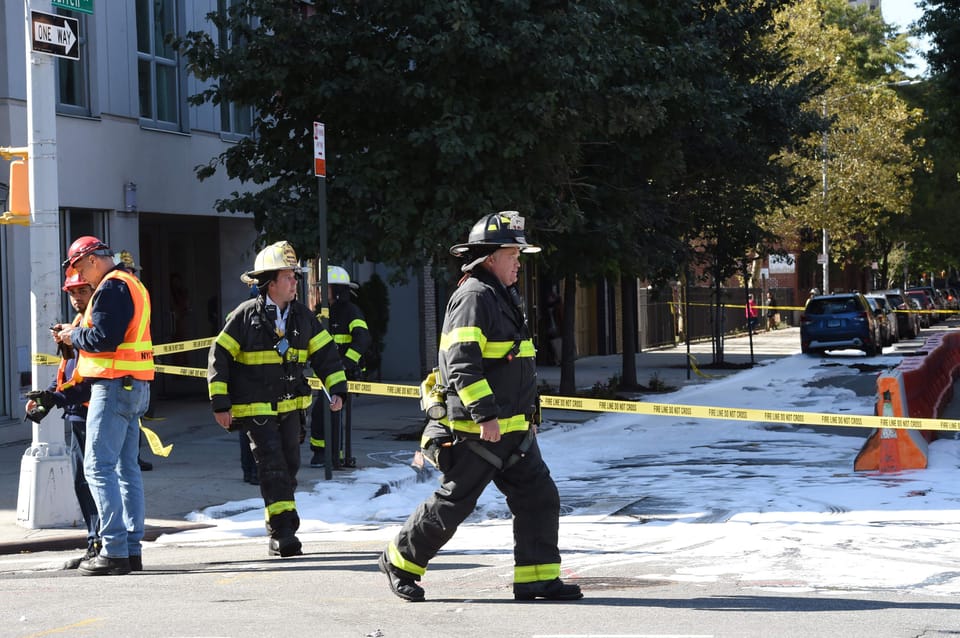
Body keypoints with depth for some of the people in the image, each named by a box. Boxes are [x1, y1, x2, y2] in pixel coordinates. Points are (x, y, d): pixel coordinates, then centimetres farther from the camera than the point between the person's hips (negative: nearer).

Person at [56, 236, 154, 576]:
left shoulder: (111, 287, -12)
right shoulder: (132, 284, 20)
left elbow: (104, 339, -21)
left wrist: (74, 335, -3)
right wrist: (77, 333, 13)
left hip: (113, 386, -10)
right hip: (135, 386, 10)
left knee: (99, 467, -9)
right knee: (126, 468, 12)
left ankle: (114, 551, -13)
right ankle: (133, 548, 13)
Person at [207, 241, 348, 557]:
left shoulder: (302, 316, 5)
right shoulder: (246, 315, -10)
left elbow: (325, 352, 11)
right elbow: (219, 356, -7)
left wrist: (337, 388, 0)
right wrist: (220, 404, -10)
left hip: (291, 407, 5)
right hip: (256, 410, -5)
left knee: (289, 468, 8)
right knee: (273, 468, -13)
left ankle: (280, 535, 21)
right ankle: (283, 532, -13)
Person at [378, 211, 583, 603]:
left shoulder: (504, 297, 18)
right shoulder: (474, 297, -14)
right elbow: (462, 364, -23)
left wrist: (523, 418, 26)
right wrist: (486, 415, -27)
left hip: (513, 429, 9)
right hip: (476, 432, -9)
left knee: (539, 497, 3)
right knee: (453, 504, 0)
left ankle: (537, 577, 6)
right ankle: (400, 562, 17)